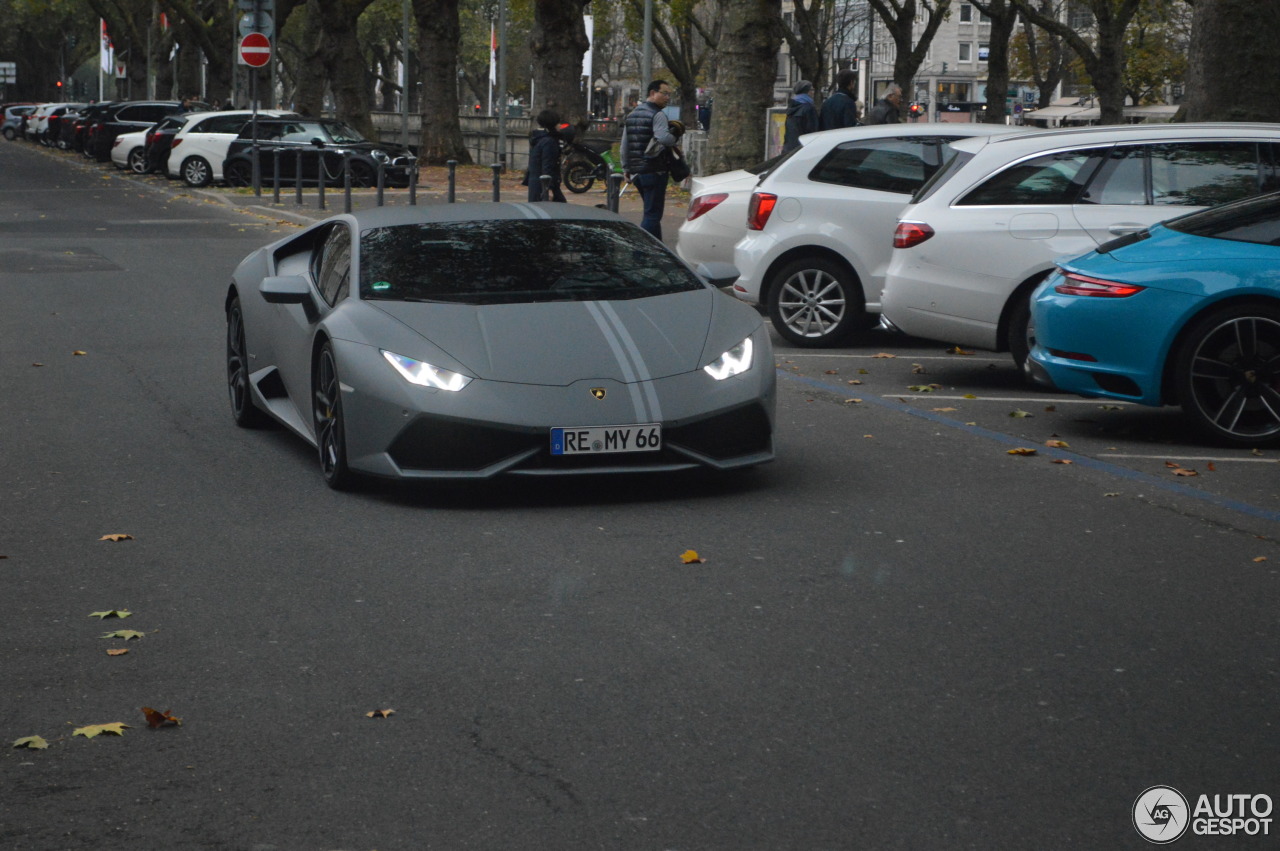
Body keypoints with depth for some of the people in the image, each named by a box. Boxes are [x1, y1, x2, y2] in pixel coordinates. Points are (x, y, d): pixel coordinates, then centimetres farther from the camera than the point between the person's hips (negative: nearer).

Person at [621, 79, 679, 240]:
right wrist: (675, 138, -8)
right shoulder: (657, 115, -11)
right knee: (652, 214, -5)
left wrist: (627, 168, 23)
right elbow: (663, 138, -28)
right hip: (654, 171, -8)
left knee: (651, 213, 18)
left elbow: (624, 146, 17)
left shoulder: (631, 115, 15)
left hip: (636, 171, 8)